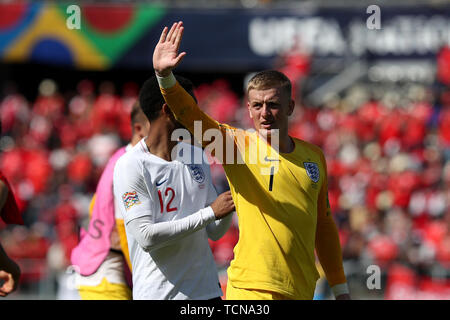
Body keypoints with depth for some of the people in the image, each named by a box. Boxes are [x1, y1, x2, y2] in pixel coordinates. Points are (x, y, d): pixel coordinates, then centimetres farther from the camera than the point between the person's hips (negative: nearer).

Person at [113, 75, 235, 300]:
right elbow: (146, 236, -19)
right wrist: (210, 212, -18)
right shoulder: (130, 166, -9)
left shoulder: (197, 155, 13)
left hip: (207, 290, 6)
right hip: (156, 293, -6)